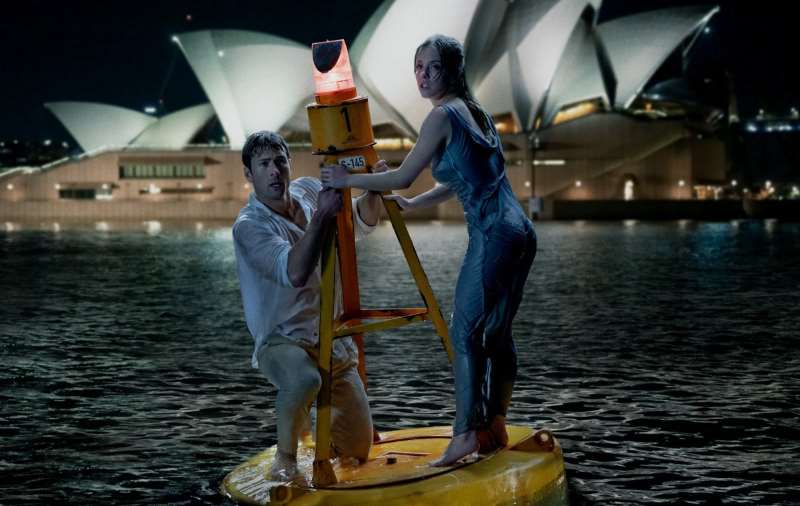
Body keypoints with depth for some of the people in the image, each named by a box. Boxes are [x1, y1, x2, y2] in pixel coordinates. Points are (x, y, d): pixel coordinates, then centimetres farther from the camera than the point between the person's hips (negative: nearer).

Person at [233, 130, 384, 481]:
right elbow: (295, 272, -34)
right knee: (304, 379, -42)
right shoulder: (248, 225, -18)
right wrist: (322, 215, -35)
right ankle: (285, 457, -16)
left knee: (359, 448, 9)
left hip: (332, 338, 6)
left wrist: (374, 188, -7)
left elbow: (362, 224, 13)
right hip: (282, 341, -6)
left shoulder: (309, 190, 2)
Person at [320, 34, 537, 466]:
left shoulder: (443, 114, -8)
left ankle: (467, 432, -5)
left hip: (492, 234, -9)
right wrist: (409, 204, 32)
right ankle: (495, 427, 19)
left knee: (465, 331, -5)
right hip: (519, 231, 9)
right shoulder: (472, 110, 19)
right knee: (497, 333, 13)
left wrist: (347, 179, 4)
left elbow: (403, 176, -6)